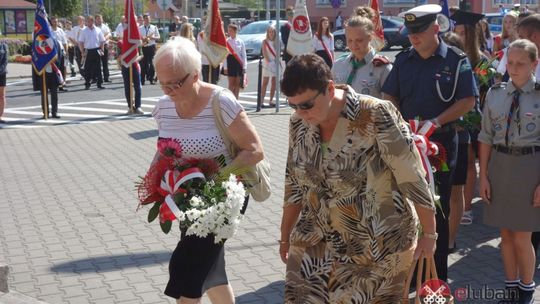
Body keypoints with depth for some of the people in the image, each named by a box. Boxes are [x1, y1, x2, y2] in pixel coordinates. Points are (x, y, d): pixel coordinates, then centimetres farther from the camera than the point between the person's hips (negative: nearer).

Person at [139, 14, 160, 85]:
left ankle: (151, 79, 6)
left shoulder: (154, 27, 8)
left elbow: (158, 37, 7)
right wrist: (142, 39, -13)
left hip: (151, 47, 0)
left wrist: (152, 37, -12)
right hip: (143, 47, 0)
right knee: (143, 63, 1)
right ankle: (142, 80, 5)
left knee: (151, 63, -1)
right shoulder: (139, 28, 8)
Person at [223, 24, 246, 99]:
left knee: (237, 84, 5)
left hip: (239, 63, 2)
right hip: (230, 63, -2)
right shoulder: (226, 42, -1)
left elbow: (244, 55, 5)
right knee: (231, 84, -1)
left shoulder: (240, 42, 3)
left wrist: (244, 67, 1)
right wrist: (225, 67, -6)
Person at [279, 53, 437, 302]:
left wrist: (429, 234, -9)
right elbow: (294, 184, 9)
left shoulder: (375, 116, -21)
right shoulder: (299, 123, -3)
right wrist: (285, 236, 16)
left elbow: (412, 178, -15)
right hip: (317, 242, 5)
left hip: (379, 245, -5)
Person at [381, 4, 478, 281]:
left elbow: (467, 101, -8)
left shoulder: (456, 60, -5)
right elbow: (389, 96, 10)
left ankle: (438, 274, 16)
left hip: (441, 143, -4)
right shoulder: (403, 60, 7)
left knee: (438, 209, 4)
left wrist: (437, 121, -18)